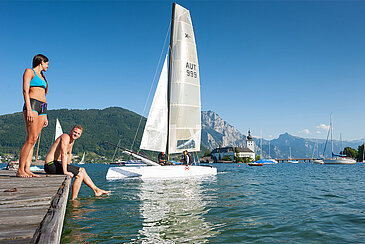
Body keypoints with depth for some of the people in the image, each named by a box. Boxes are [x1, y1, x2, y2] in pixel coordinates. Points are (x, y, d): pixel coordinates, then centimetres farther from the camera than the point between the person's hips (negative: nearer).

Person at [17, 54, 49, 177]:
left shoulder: (42, 76, 27)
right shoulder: (29, 71, 4)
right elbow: (25, 91, -8)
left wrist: (45, 116, 18)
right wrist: (29, 109, -20)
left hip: (42, 107, 8)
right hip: (32, 104, -8)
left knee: (33, 140, 0)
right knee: (31, 138, -16)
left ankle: (27, 169, -2)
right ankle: (20, 170, -12)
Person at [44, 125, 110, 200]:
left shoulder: (72, 140, 13)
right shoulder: (66, 137, -17)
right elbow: (63, 154, -27)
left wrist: (68, 168, 16)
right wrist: (65, 171, -32)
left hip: (56, 163, 10)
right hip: (50, 165, -10)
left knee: (82, 170, 15)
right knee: (80, 174, -15)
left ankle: (96, 190, 22)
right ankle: (73, 199, -10)